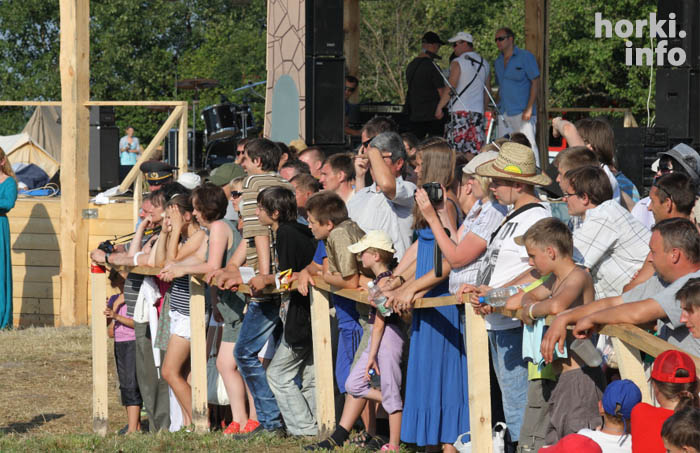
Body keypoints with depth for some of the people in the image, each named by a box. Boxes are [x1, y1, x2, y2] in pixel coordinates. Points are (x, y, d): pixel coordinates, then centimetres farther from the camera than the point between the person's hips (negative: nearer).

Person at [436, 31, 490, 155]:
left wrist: (439, 107, -4)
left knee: (455, 148, -5)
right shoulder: (484, 64, 14)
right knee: (475, 151, 3)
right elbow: (488, 90, 18)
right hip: (478, 110, 6)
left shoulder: (457, 63, -6)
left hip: (460, 110, -6)